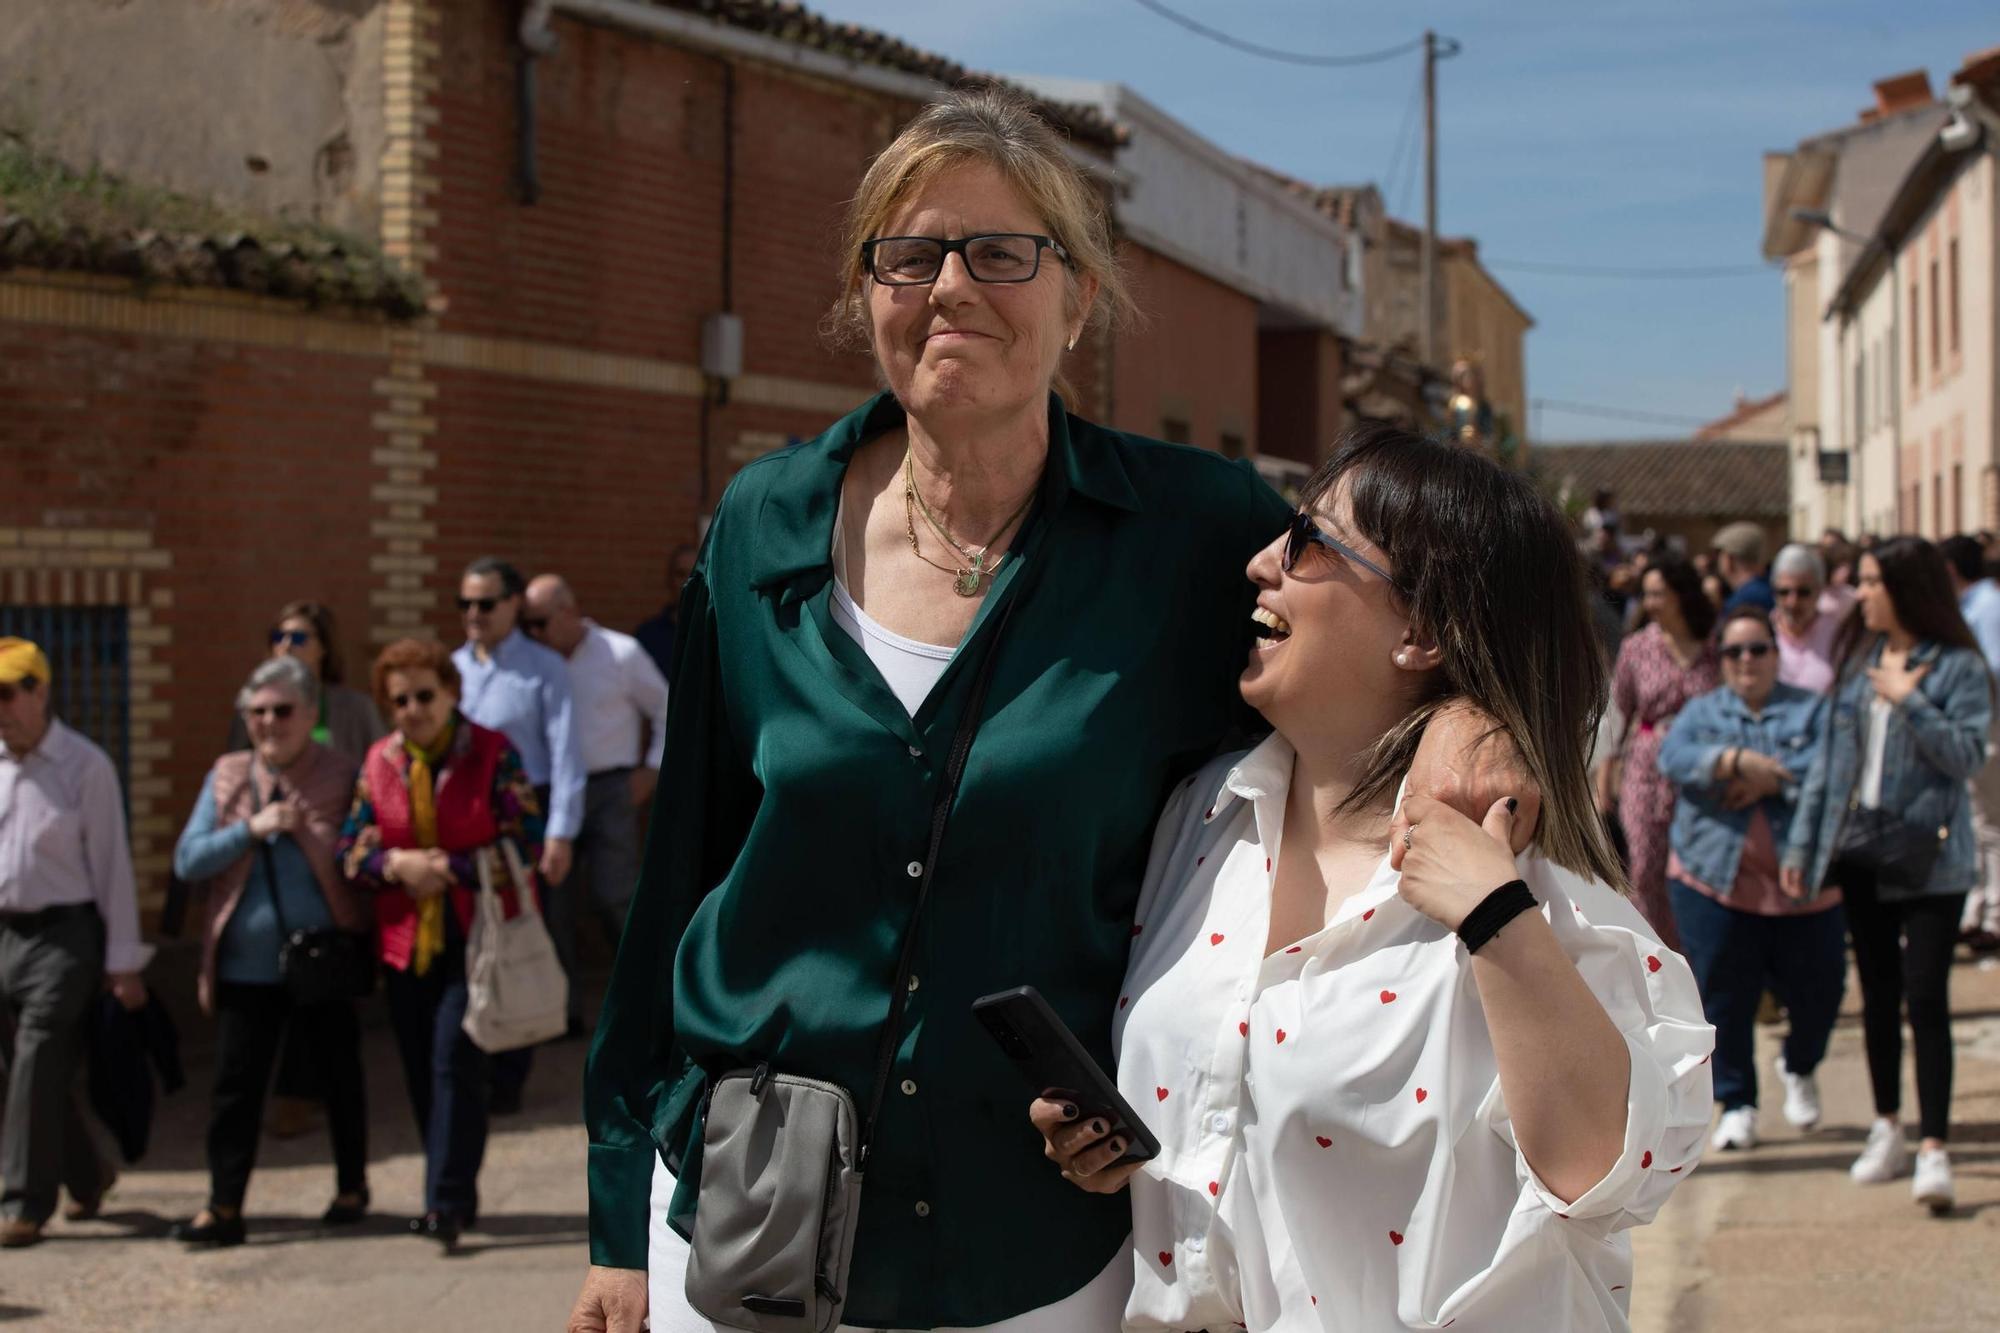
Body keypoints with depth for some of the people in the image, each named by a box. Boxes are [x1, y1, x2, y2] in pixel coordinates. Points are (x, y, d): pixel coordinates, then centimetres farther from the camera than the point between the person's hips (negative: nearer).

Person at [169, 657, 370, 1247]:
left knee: (339, 1079, 12)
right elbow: (188, 860, 1)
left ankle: (351, 1189, 29)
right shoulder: (227, 776, 6)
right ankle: (223, 1207, 7)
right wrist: (249, 829, -12)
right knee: (236, 1086, 2)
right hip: (247, 961, 2)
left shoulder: (342, 777, -3)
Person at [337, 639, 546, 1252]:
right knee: (422, 1077, 8)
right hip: (405, 943, 5)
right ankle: (453, 1195, 22)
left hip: (475, 941, -5)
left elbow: (526, 841, -10)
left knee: (456, 1065, -14)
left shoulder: (494, 753, -4)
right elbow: (351, 849, 7)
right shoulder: (379, 761, 8)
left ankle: (448, 1204, -12)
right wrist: (398, 865, -13)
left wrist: (448, 869, -14)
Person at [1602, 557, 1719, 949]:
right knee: (1645, 873, 1)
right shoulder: (1636, 647, 3)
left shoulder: (1713, 650, -1)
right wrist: (1604, 775, 4)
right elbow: (1616, 712, 6)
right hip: (1647, 772, 1)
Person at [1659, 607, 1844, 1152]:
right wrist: (1740, 760, -21)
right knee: (1723, 995, 0)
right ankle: (1736, 1104, 14)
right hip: (1714, 878, 0)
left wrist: (1770, 778, -17)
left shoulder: (1812, 710, 8)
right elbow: (1674, 757, -9)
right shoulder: (1702, 712, 12)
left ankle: (1799, 1068, 36)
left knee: (1816, 990, 6)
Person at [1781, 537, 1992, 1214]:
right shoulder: (1857, 660, 11)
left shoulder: (1958, 667, -6)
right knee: (1878, 994, 13)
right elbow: (1830, 753, 14)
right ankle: (1886, 1131, 25)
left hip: (1928, 857, -6)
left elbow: (1968, 754, -15)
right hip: (1860, 850, 6)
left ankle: (1934, 1147, -10)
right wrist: (1803, 841, 12)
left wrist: (1909, 701, -20)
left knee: (1925, 996, -10)